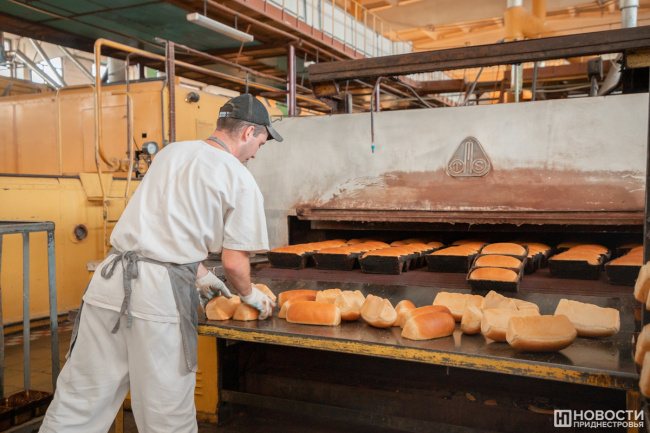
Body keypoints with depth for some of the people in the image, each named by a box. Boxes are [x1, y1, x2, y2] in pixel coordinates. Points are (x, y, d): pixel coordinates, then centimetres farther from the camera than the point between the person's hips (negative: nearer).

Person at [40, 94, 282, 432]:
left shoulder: (170, 152, 17)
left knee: (76, 404, 13)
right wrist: (250, 296, 18)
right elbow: (233, 262, -2)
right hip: (160, 293, -5)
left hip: (110, 278, 6)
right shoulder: (241, 181, -1)